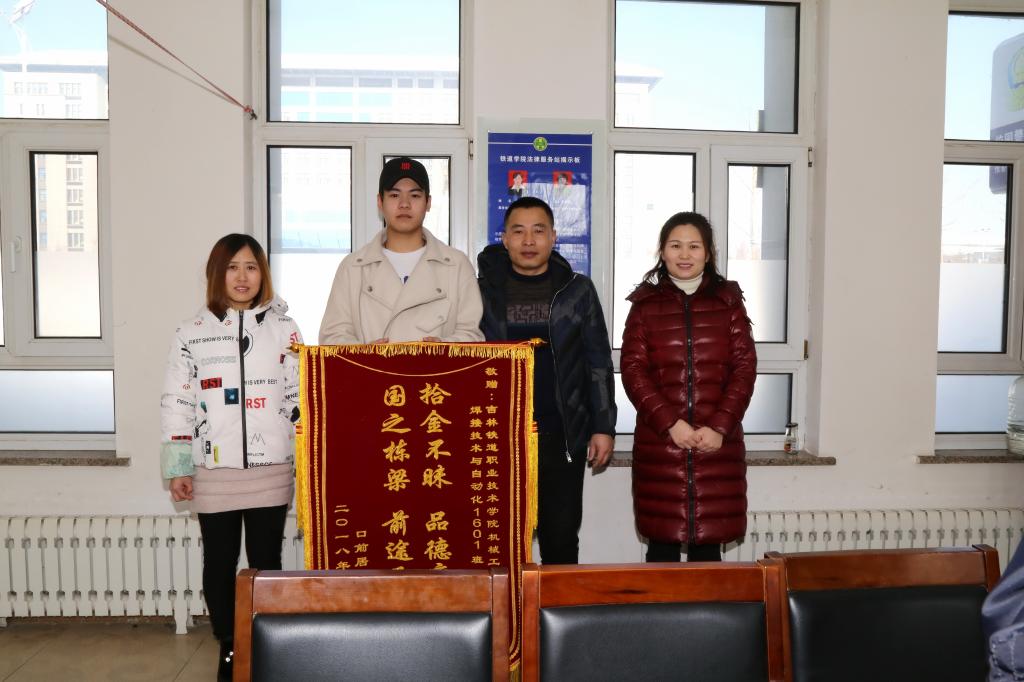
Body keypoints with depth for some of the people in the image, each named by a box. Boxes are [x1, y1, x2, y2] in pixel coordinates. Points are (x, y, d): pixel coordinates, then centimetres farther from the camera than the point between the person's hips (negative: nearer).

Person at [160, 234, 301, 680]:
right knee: (219, 564, 10)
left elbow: (300, 398, 4)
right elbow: (177, 404, 4)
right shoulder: (192, 333, 3)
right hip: (214, 472, 1)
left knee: (267, 562, 8)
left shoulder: (284, 329, 3)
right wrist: (177, 468, 0)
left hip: (271, 470, 0)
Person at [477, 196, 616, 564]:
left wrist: (603, 426, 1)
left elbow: (598, 362, 6)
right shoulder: (483, 291, 4)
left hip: (563, 439, 0)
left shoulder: (578, 290, 5)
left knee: (562, 539, 9)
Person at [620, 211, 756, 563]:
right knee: (662, 542, 4)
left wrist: (720, 427, -9)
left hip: (718, 443, 1)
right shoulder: (646, 304, 7)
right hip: (659, 443, -1)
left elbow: (745, 368, 3)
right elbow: (632, 370, -1)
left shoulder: (728, 301, 9)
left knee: (708, 543, 6)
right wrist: (670, 423, -12)